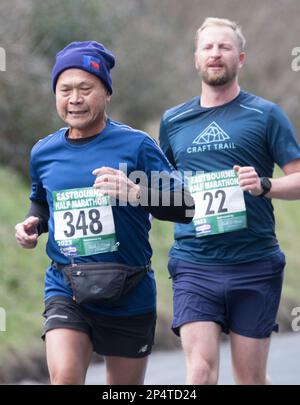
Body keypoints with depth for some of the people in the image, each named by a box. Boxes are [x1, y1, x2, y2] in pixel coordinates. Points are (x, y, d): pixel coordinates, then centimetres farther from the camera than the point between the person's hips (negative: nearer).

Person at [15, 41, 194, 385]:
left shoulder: (135, 145, -7)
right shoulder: (43, 152, 6)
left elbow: (184, 207, -9)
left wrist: (136, 193, -25)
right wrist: (33, 224, 4)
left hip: (128, 294, -1)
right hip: (65, 291, 2)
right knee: (64, 378, -20)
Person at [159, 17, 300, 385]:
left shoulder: (265, 115, 4)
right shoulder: (173, 121, 14)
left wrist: (264, 185, -18)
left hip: (254, 264, -1)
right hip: (194, 265, 1)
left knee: (251, 376, 4)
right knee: (200, 368, -13)